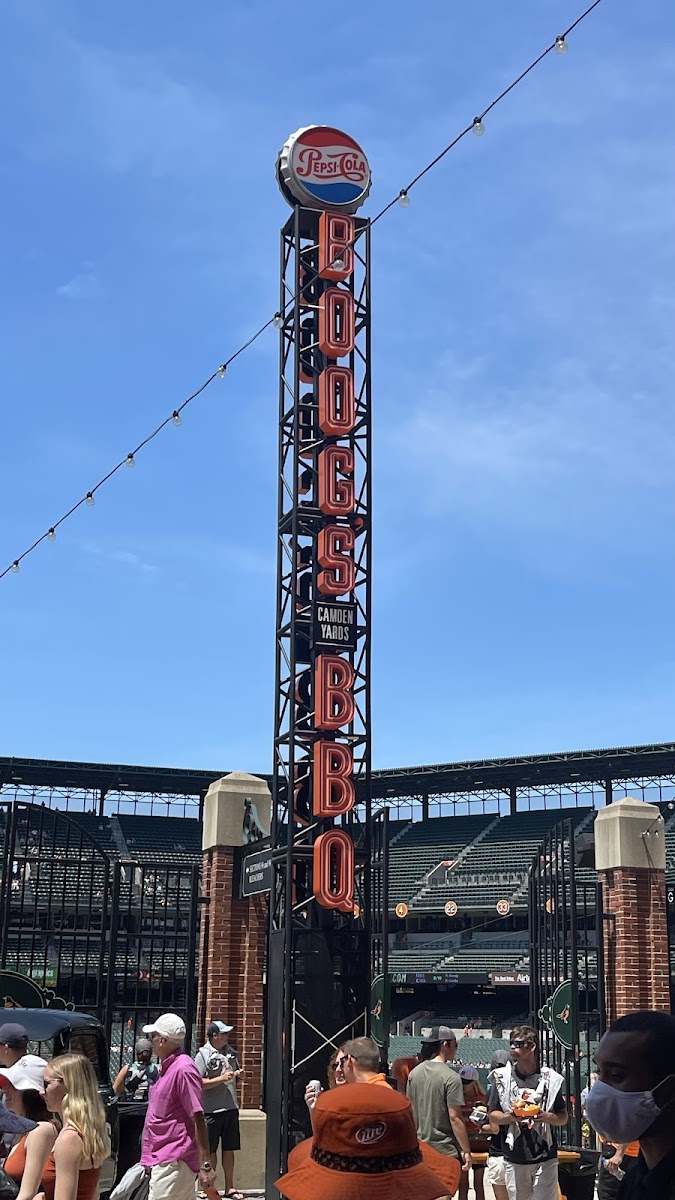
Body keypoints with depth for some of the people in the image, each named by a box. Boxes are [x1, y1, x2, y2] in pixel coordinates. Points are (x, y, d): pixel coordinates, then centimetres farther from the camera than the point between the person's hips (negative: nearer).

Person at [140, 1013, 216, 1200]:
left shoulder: (183, 1069, -16)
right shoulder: (166, 1068, 14)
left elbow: (198, 1119, -20)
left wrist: (206, 1165, -22)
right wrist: (150, 1160, 23)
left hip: (173, 1162, -10)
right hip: (162, 1161, 10)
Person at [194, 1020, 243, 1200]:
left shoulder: (230, 1051, 11)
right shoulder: (203, 1054, -9)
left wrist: (237, 1074, 2)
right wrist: (221, 1079, -20)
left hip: (231, 1107, 6)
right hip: (212, 1109, -6)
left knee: (229, 1149, 12)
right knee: (211, 1151, 4)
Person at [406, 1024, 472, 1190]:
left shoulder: (414, 1073, 5)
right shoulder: (451, 1077, -15)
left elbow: (411, 1111, 11)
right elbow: (454, 1118, -18)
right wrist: (466, 1151, -11)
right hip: (445, 1151, -6)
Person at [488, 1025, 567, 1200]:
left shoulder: (551, 1078, 3)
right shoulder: (502, 1077, 4)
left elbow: (563, 1118, 7)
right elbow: (492, 1117, 5)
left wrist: (547, 1117, -15)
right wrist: (511, 1117, -16)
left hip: (545, 1158, -1)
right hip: (514, 1160, 1)